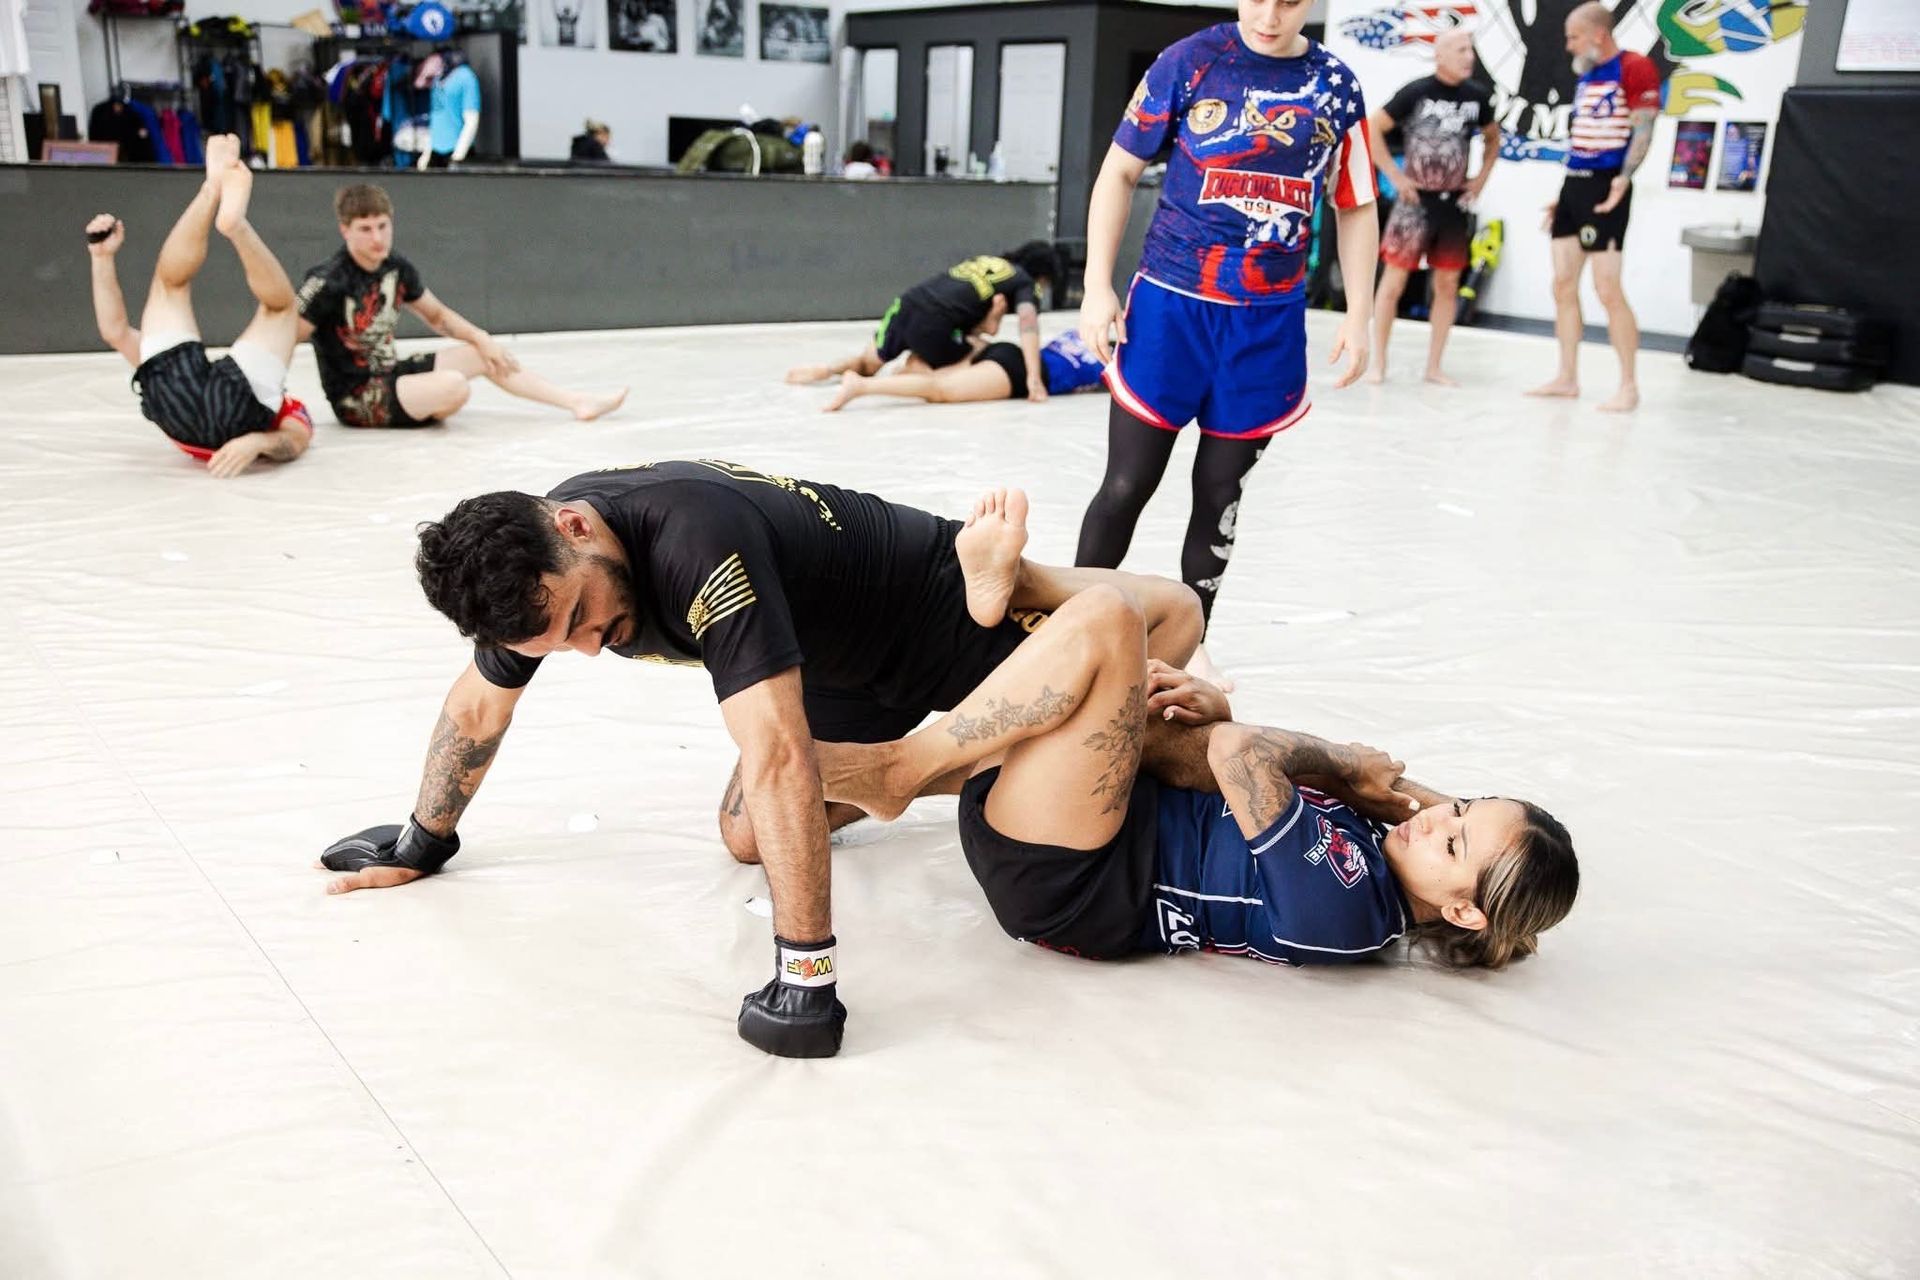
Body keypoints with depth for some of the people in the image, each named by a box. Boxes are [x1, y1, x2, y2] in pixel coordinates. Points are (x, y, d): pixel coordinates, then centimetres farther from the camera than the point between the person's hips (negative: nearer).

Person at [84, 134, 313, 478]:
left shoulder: (286, 407, 36)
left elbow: (294, 444, 9)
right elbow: (116, 332, 38)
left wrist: (258, 441, -16)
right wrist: (103, 258, 29)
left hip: (234, 414, -3)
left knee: (279, 301, 10)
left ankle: (235, 223, -18)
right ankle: (214, 189, -6)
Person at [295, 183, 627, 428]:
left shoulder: (397, 269, 1)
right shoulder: (328, 281, -21)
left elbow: (437, 315, 17)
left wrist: (482, 339, 4)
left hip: (390, 374, 8)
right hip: (353, 397, -8)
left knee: (482, 356, 9)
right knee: (453, 386, -29)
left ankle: (576, 401, 15)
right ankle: (425, 411, 8)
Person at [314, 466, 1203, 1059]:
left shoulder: (695, 539, -44)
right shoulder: (531, 563, -18)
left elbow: (776, 755, -49)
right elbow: (477, 707, 2)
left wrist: (804, 979, -47)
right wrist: (420, 847, 13)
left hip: (944, 607, -6)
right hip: (843, 668, 7)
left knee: (1175, 615, -12)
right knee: (746, 837, 3)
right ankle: (910, 767, 24)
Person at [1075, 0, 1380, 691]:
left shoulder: (1336, 87, 3)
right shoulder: (1190, 61, -3)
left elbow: (1355, 207, 11)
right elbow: (1120, 170, 1)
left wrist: (1358, 317, 4)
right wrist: (1097, 288, -6)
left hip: (1270, 321, 2)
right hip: (1170, 304, -2)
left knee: (1221, 491, 10)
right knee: (1127, 485, 0)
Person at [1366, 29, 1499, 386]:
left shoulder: (1477, 96, 3)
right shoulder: (1416, 92, -10)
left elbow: (1493, 138, 20)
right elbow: (1372, 129, -8)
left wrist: (1482, 177, 8)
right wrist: (1395, 176, -11)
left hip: (1454, 202, 5)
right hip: (1416, 200, -5)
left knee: (1448, 285, 6)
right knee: (1393, 281, -2)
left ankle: (1433, 367, 14)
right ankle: (1378, 362, 7)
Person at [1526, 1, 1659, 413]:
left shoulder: (1635, 68, -8)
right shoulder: (1586, 76, 18)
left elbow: (1643, 130, -14)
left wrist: (1624, 178, -25)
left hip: (1604, 187, -9)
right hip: (1573, 184, 9)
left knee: (1607, 289, -10)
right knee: (1563, 285, 8)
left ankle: (1629, 386, -3)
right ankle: (1567, 378, 16)